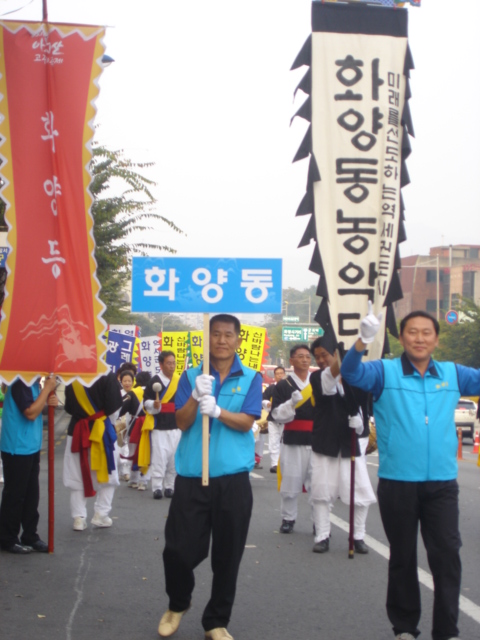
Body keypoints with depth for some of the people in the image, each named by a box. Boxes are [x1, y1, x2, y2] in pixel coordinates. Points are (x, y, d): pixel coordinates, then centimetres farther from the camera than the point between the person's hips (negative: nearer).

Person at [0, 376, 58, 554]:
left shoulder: (33, 381, 7)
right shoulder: (20, 383, -20)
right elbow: (30, 413, -25)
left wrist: (49, 400, -3)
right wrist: (47, 389, -21)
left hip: (31, 447, 9)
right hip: (17, 449, -9)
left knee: (31, 494, 14)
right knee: (14, 495, 2)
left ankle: (30, 536, 23)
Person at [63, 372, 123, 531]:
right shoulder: (107, 375, -13)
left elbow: (68, 407, 7)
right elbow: (114, 405, -12)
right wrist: (110, 422, 7)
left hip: (77, 429, 3)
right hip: (102, 428, -3)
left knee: (77, 475, 10)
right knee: (107, 473, 13)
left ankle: (79, 517, 9)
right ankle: (101, 515, 13)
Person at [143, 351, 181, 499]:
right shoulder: (154, 381, -7)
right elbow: (146, 402, -5)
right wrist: (154, 405, -25)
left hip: (176, 427, 4)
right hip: (159, 427, -4)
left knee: (174, 458, 7)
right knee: (159, 457, -7)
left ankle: (169, 486, 18)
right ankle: (157, 487, 2)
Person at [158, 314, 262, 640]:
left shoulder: (251, 378, 4)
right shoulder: (191, 376, 6)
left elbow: (247, 422, -8)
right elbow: (182, 422, -2)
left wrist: (217, 411, -26)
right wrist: (196, 396, -21)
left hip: (233, 479, 0)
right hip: (191, 477, 0)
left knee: (227, 555, 6)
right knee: (179, 549, -1)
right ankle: (177, 604, 28)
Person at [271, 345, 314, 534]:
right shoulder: (283, 386, 2)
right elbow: (277, 415, -6)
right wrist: (292, 403, -22)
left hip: (317, 441, 1)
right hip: (293, 442, -1)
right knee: (290, 483, 5)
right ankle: (288, 519, 22)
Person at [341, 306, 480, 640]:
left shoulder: (452, 374, 7)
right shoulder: (385, 372, -2)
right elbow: (352, 373, -19)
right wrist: (363, 341, -40)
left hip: (442, 483, 2)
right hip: (397, 483, -1)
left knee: (447, 555, -2)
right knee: (403, 557, 12)